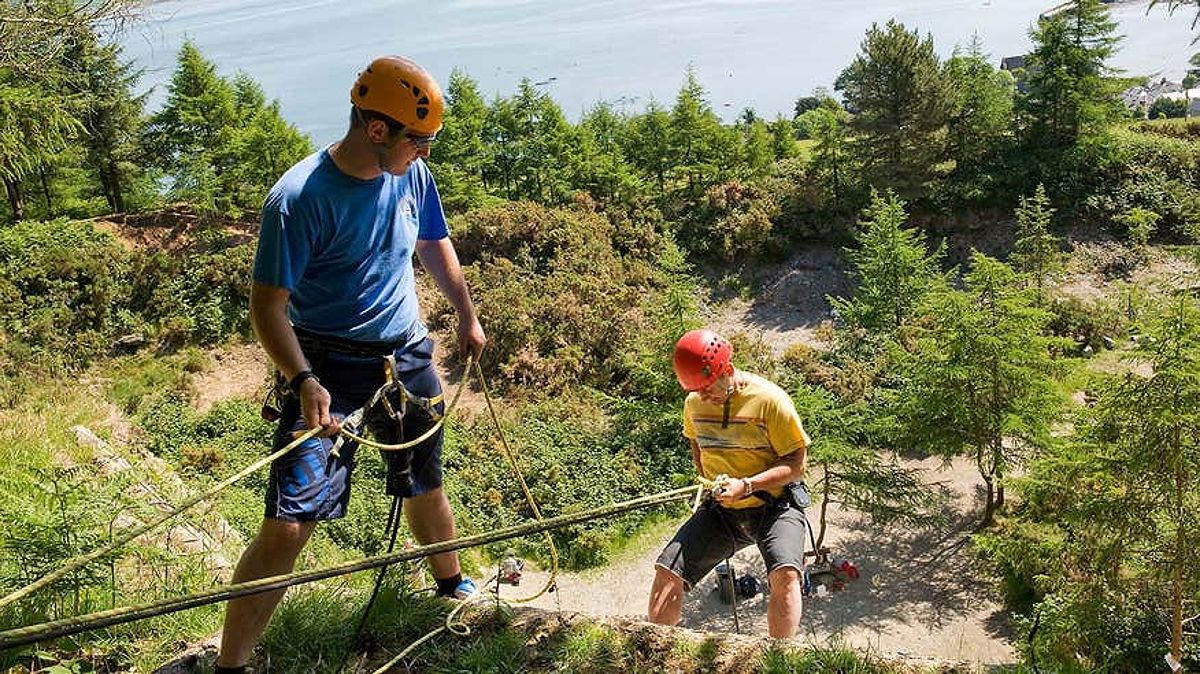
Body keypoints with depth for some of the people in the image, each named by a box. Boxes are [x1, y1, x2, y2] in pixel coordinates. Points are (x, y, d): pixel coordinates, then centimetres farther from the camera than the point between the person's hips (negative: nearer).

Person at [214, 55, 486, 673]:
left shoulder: (412, 176, -1)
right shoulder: (299, 198, -21)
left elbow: (435, 245, 18)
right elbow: (268, 305, -20)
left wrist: (467, 316, 24)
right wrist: (303, 381, -34)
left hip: (407, 359, 6)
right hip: (328, 370, -5)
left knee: (425, 489, 22)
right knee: (288, 525, -12)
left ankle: (453, 587, 49)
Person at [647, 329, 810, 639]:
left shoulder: (769, 399, -15)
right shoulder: (694, 403, 2)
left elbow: (795, 464, -12)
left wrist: (746, 485, -24)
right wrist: (709, 482, 10)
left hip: (774, 505, -4)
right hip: (721, 509, 5)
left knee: (785, 574, -32)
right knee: (666, 573, -12)